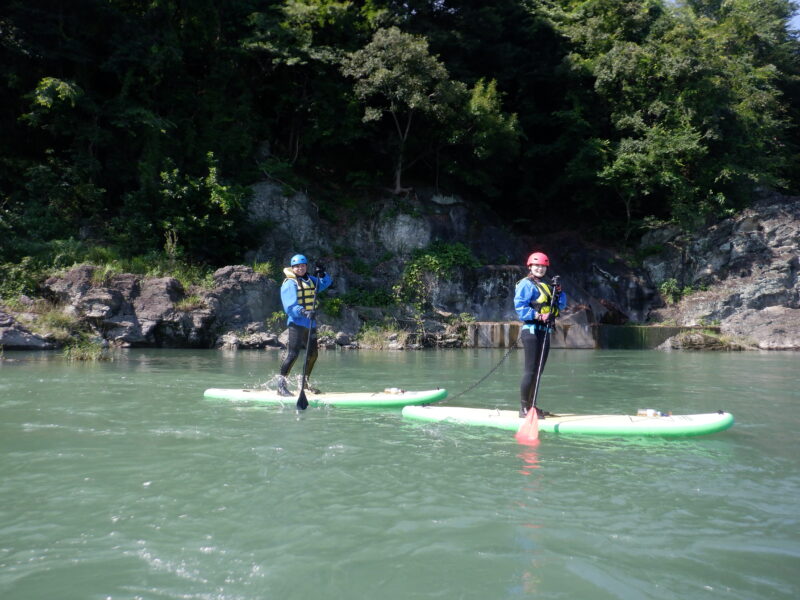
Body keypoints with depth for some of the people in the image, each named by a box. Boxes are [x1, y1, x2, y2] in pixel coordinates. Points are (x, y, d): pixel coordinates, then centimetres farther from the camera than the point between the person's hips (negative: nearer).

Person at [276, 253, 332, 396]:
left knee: (313, 354, 13)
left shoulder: (310, 280, 14)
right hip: (297, 323, -8)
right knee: (293, 354, -15)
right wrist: (304, 312, -35)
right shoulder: (290, 283, -8)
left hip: (311, 323, 8)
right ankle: (281, 384, -10)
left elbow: (326, 283, 26)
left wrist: (321, 274, 5)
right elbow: (290, 306, -19)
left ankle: (305, 382, 28)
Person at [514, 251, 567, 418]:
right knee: (531, 371, -10)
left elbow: (560, 305, 19)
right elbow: (520, 306, -15)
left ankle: (532, 406, 19)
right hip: (532, 331, -9)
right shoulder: (526, 284, -5)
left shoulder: (546, 286, 21)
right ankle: (524, 408, -7)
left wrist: (559, 293, 1)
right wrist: (538, 316, -23)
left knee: (538, 371, 12)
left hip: (544, 332, 9)